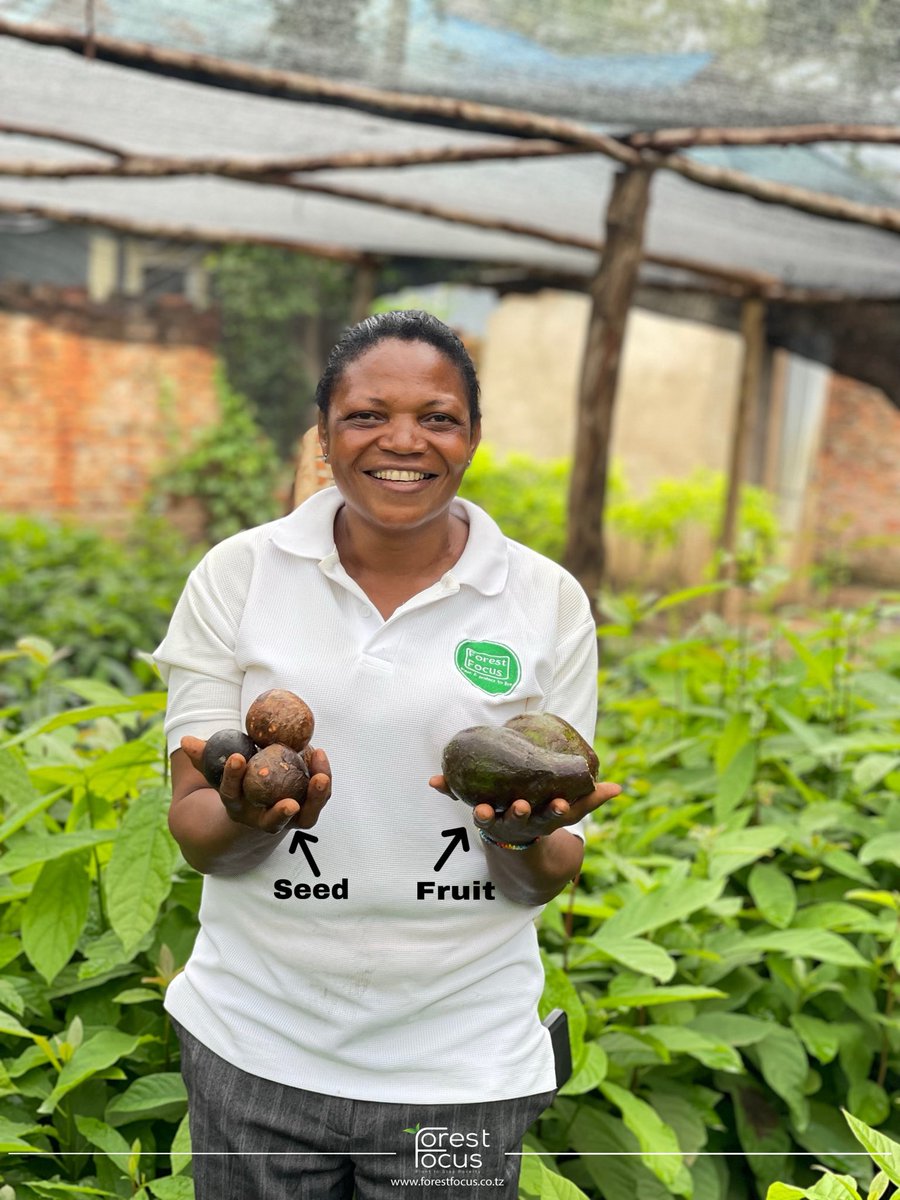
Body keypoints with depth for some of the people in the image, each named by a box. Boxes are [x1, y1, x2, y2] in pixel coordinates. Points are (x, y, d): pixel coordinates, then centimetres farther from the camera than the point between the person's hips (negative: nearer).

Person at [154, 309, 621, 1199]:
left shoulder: (547, 601, -3)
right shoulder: (236, 575, -4)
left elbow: (549, 878, 0)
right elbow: (195, 833, -3)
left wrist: (526, 837, -22)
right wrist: (251, 817, -25)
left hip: (459, 1060, 0)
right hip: (257, 1048, 0)